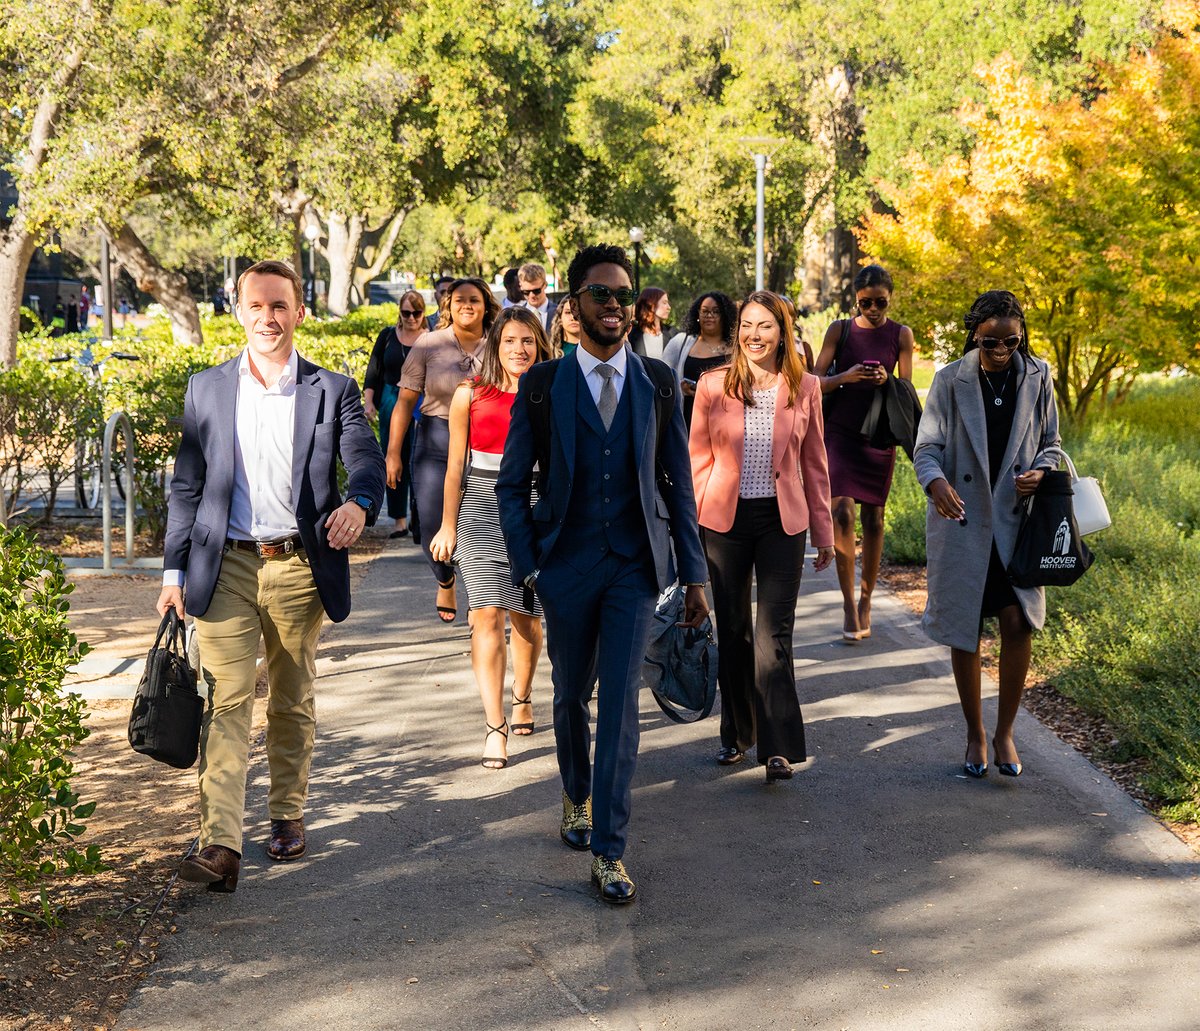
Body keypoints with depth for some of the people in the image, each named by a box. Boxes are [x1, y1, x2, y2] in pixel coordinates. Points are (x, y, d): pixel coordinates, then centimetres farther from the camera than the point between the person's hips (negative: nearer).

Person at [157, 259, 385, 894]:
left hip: (299, 567, 0)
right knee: (226, 702, -8)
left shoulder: (333, 391, 4)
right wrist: (175, 569, 5)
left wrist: (359, 504, -28)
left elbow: (368, 463, -5)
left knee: (292, 702, 12)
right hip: (226, 567, 0)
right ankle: (219, 845, -13)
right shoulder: (206, 389, 8)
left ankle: (287, 816, 29)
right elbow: (186, 485, 10)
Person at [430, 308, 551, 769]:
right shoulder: (470, 394, 1)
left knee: (526, 616, 9)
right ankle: (495, 726, -12)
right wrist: (448, 525, 7)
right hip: (482, 509, -1)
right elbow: (455, 465, 6)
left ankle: (522, 696, 36)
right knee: (487, 613, -12)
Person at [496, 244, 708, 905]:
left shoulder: (657, 383, 4)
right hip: (568, 568, 1)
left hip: (635, 568, 0)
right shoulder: (542, 385, 0)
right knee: (571, 696, 15)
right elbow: (512, 485, 3)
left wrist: (693, 575, 5)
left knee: (621, 704, -7)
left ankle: (608, 851, -3)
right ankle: (577, 796, 42)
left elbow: (678, 483, 7)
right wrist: (526, 566, -7)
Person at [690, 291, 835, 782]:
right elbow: (698, 459, 3)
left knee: (774, 634, -7)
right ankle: (737, 733, 26)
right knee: (732, 632, 11)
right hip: (724, 519, 1)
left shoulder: (805, 388, 2)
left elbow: (814, 463, 8)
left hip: (782, 520, -1)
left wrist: (823, 530, 9)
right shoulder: (713, 386, 0)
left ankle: (778, 747, -5)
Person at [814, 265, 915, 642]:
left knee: (873, 516, 5)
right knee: (842, 511, -13)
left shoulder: (901, 335, 2)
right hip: (840, 431, -1)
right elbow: (817, 382, -3)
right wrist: (846, 376, -22)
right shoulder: (840, 330, 0)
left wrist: (886, 381, -20)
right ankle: (848, 604, -7)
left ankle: (866, 600, 18)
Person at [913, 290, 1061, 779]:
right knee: (963, 631, 6)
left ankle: (1004, 732, 10)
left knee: (1018, 623, -9)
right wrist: (935, 481, -28)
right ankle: (975, 734, 23)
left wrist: (1041, 471, -11)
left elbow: (1051, 443, 11)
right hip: (961, 520, -1)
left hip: (1016, 521, 1)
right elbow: (927, 446, -6)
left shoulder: (1037, 377, 2)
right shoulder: (950, 380, -3)